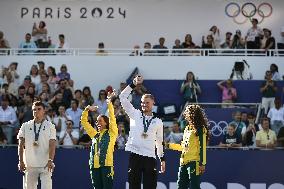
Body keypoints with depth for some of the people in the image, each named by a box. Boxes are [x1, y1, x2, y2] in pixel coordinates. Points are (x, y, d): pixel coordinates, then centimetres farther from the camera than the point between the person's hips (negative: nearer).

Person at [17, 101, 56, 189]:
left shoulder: (50, 126, 3)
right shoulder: (25, 126, 10)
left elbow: (52, 145, -4)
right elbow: (21, 145, 9)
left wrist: (50, 160, -18)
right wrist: (21, 161, -1)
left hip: (45, 165, -3)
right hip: (29, 164, 3)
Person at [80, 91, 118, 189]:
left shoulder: (111, 133, 6)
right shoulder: (95, 134, 20)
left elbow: (112, 118, -5)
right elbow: (84, 121, 23)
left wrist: (109, 102, -9)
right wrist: (87, 109, 12)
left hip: (107, 165, -6)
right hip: (95, 166, 6)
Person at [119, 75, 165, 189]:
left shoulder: (158, 122, 12)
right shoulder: (135, 114, 9)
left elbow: (159, 141, 19)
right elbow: (122, 97, 3)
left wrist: (162, 159, 17)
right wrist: (133, 84, -5)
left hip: (150, 157, 1)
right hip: (135, 155, -1)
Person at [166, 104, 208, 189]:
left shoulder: (200, 129, -7)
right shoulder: (187, 129, 18)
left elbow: (202, 148, -13)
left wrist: (202, 164, -18)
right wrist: (169, 145, 25)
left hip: (194, 163, -9)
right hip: (184, 163, 9)